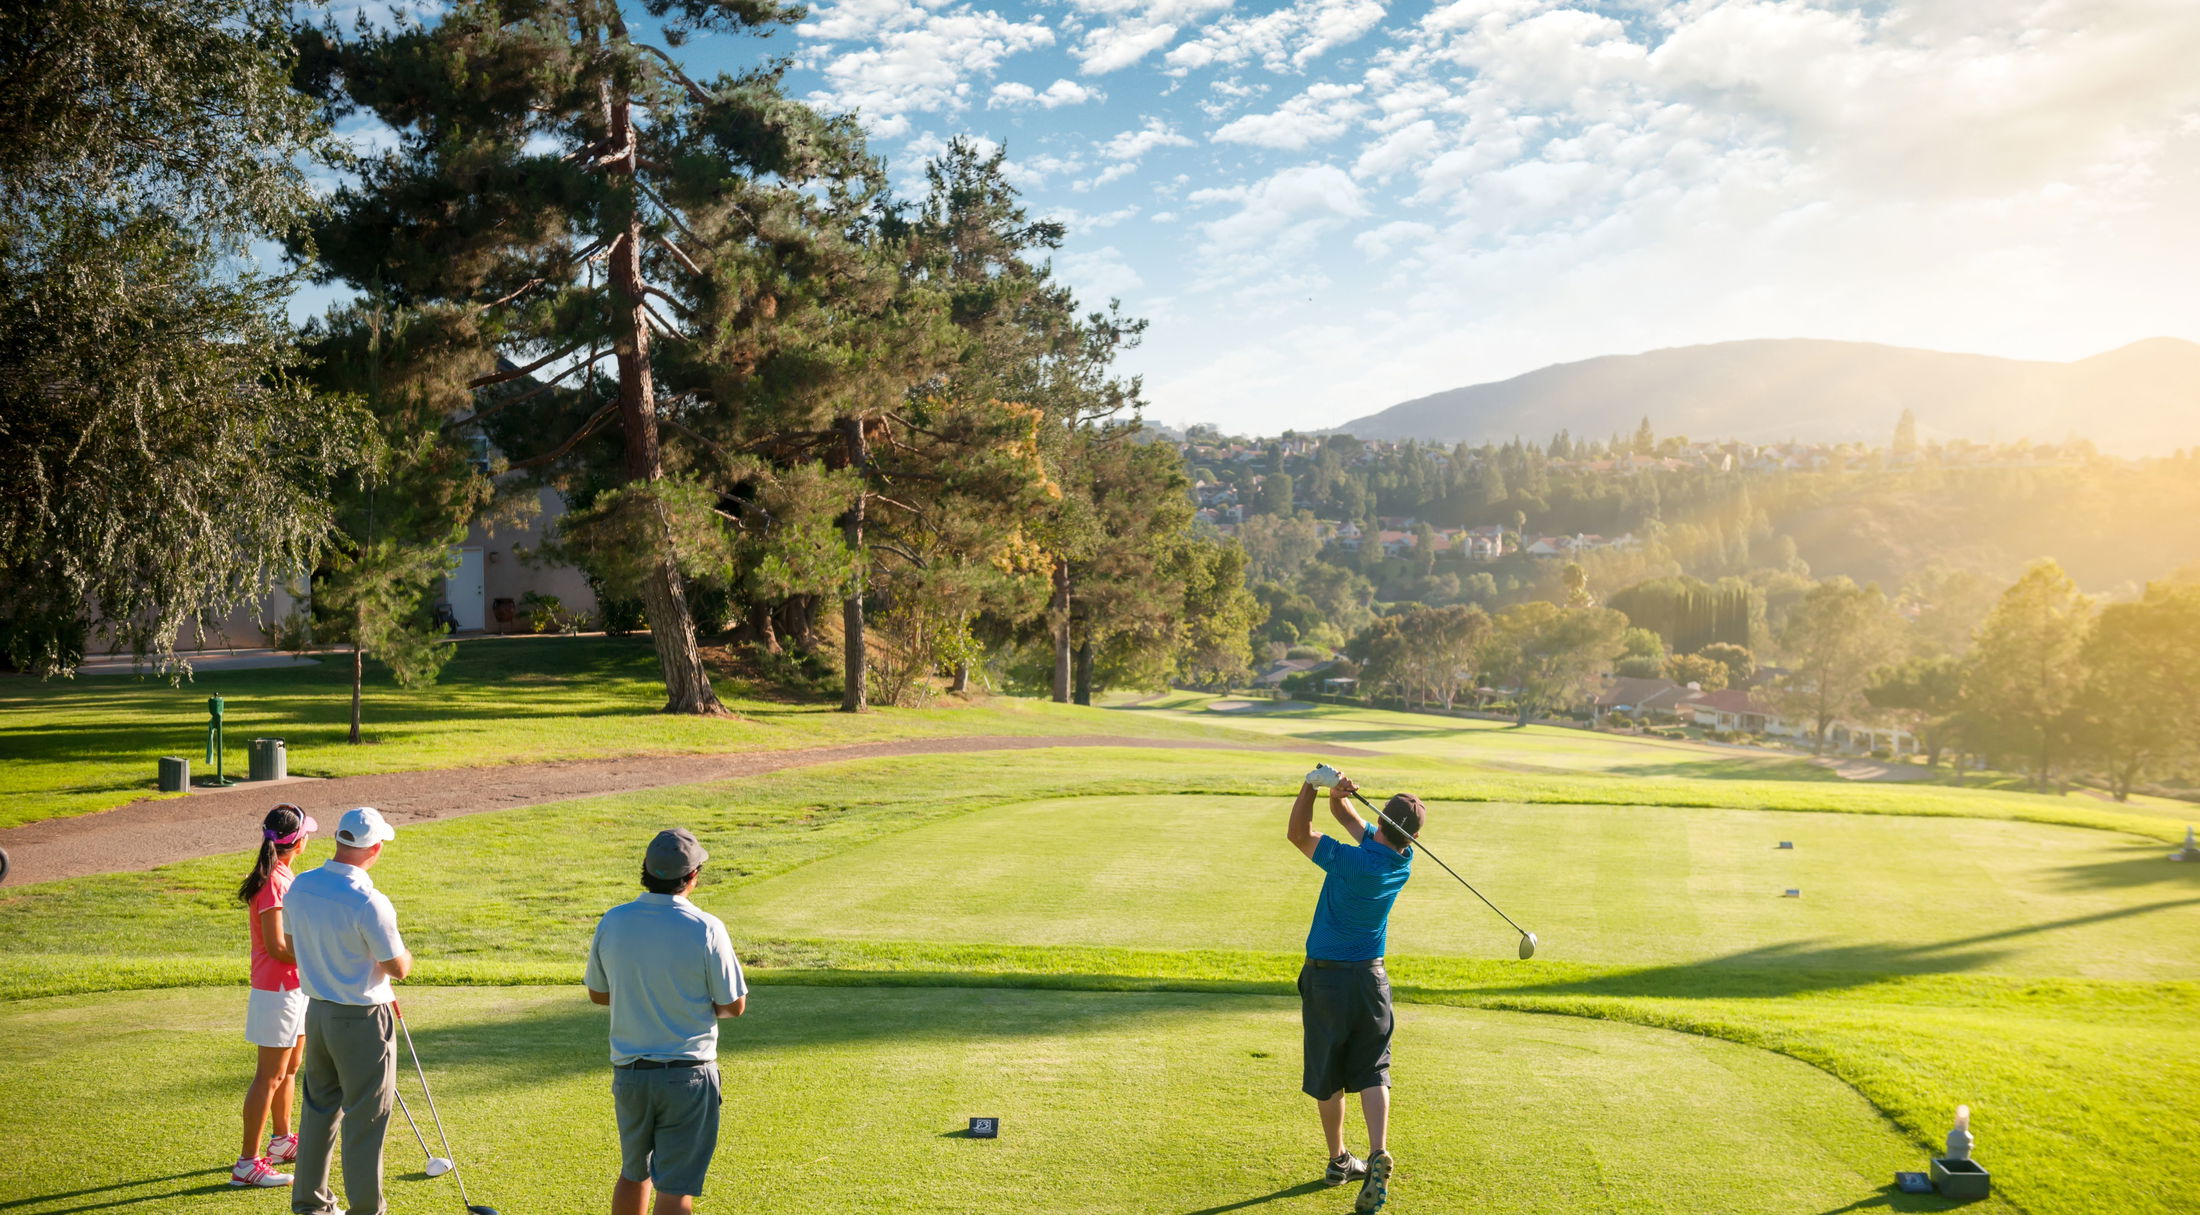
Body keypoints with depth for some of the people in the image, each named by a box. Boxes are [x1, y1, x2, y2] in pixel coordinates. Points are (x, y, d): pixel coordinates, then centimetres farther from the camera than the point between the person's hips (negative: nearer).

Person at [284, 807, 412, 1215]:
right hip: (362, 1020, -7)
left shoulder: (299, 886, -4)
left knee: (319, 1107, 20)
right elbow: (399, 968, -16)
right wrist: (404, 954, 6)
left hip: (316, 1010, 7)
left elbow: (294, 947, 11)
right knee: (365, 1119, 5)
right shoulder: (368, 903, -26)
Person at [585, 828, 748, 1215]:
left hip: (628, 1071, 4)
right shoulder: (706, 929, -16)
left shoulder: (612, 922, -4)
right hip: (687, 1074, -4)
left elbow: (597, 992, 10)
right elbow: (734, 1005, -8)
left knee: (633, 1173, 23)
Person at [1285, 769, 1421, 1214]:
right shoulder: (1403, 861, -3)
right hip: (1370, 977, 4)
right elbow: (1348, 818, 4)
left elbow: (1298, 833, -9)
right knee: (1372, 1073, 5)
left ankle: (1339, 1162, 23)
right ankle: (1378, 1154, -15)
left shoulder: (1352, 862, -22)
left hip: (1325, 977, -4)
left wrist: (1311, 786, -17)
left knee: (1328, 1077, 11)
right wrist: (1336, 794, -16)